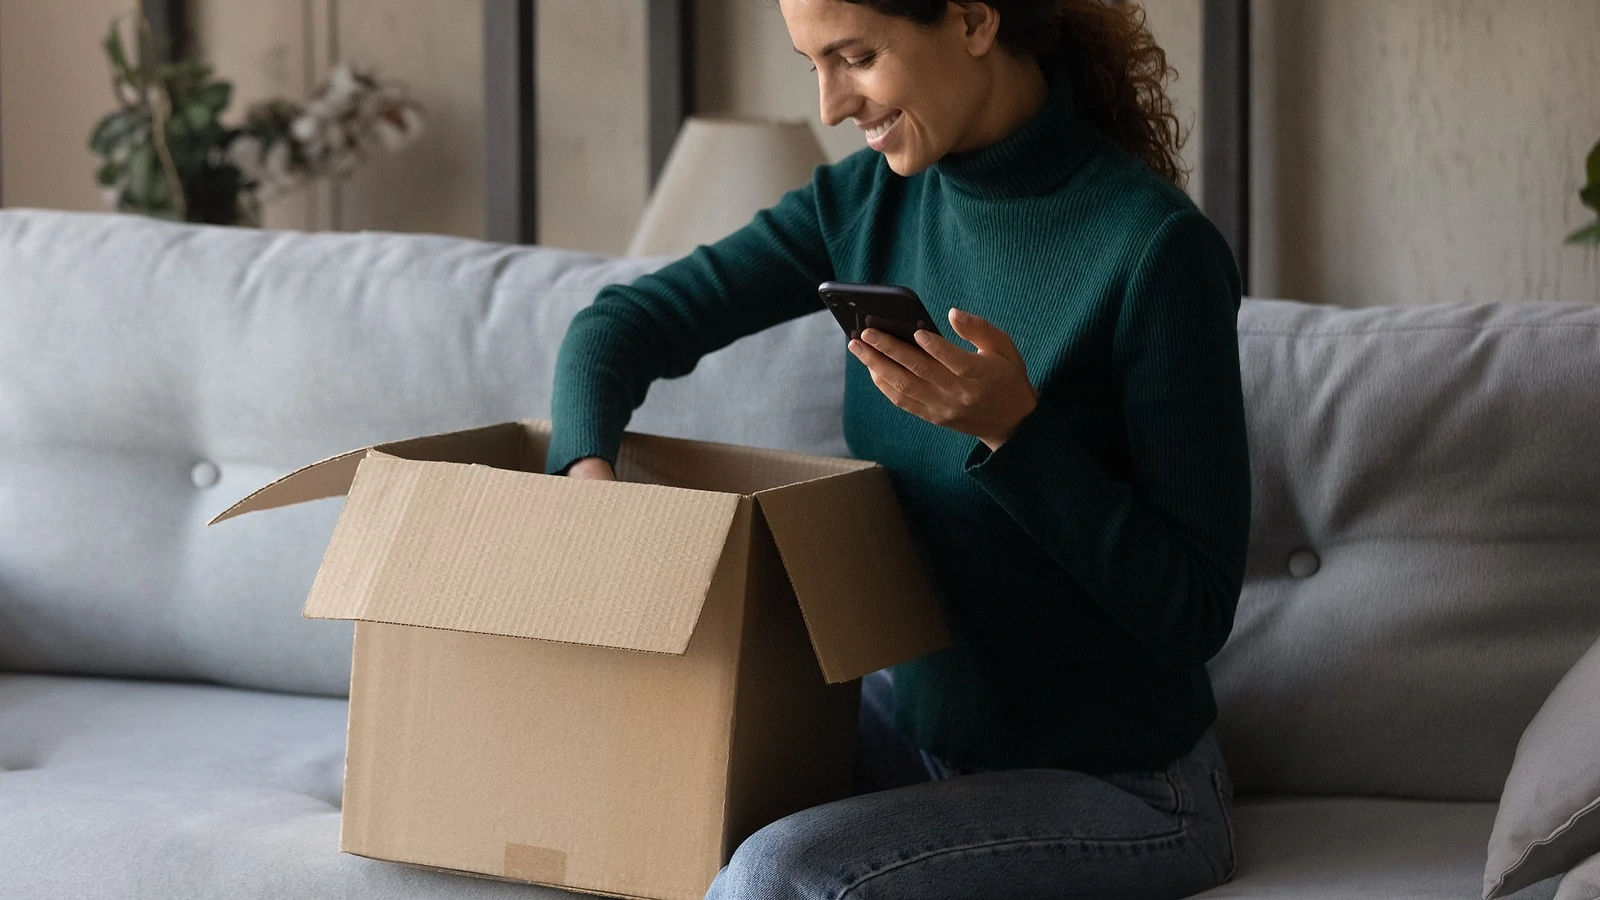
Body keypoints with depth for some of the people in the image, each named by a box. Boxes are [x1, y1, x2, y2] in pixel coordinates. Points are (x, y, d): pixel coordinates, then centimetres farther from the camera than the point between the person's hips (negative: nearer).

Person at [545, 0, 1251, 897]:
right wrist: (588, 469, -13)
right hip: (915, 715, 7)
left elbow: (1196, 610, -19)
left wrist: (1014, 429, -30)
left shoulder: (1156, 249, -21)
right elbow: (627, 321, 8)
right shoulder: (873, 201, 0)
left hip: (1122, 785, -7)